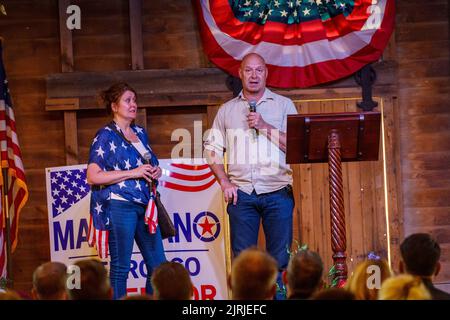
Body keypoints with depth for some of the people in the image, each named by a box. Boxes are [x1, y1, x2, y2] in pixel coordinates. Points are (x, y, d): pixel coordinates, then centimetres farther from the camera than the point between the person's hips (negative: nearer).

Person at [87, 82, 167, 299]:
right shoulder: (106, 136, -5)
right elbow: (93, 176, -13)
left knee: (158, 265, 5)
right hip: (120, 206, -7)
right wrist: (133, 173, -15)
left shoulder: (140, 133, 15)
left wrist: (156, 171, 5)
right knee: (120, 268, -3)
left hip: (144, 206, 7)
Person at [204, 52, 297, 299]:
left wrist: (265, 127, -9)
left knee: (280, 260, -4)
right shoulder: (227, 110, 14)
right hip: (241, 193, 1)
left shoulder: (284, 105, 9)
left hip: (277, 192, -1)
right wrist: (225, 183, 1)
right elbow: (212, 149, 13)